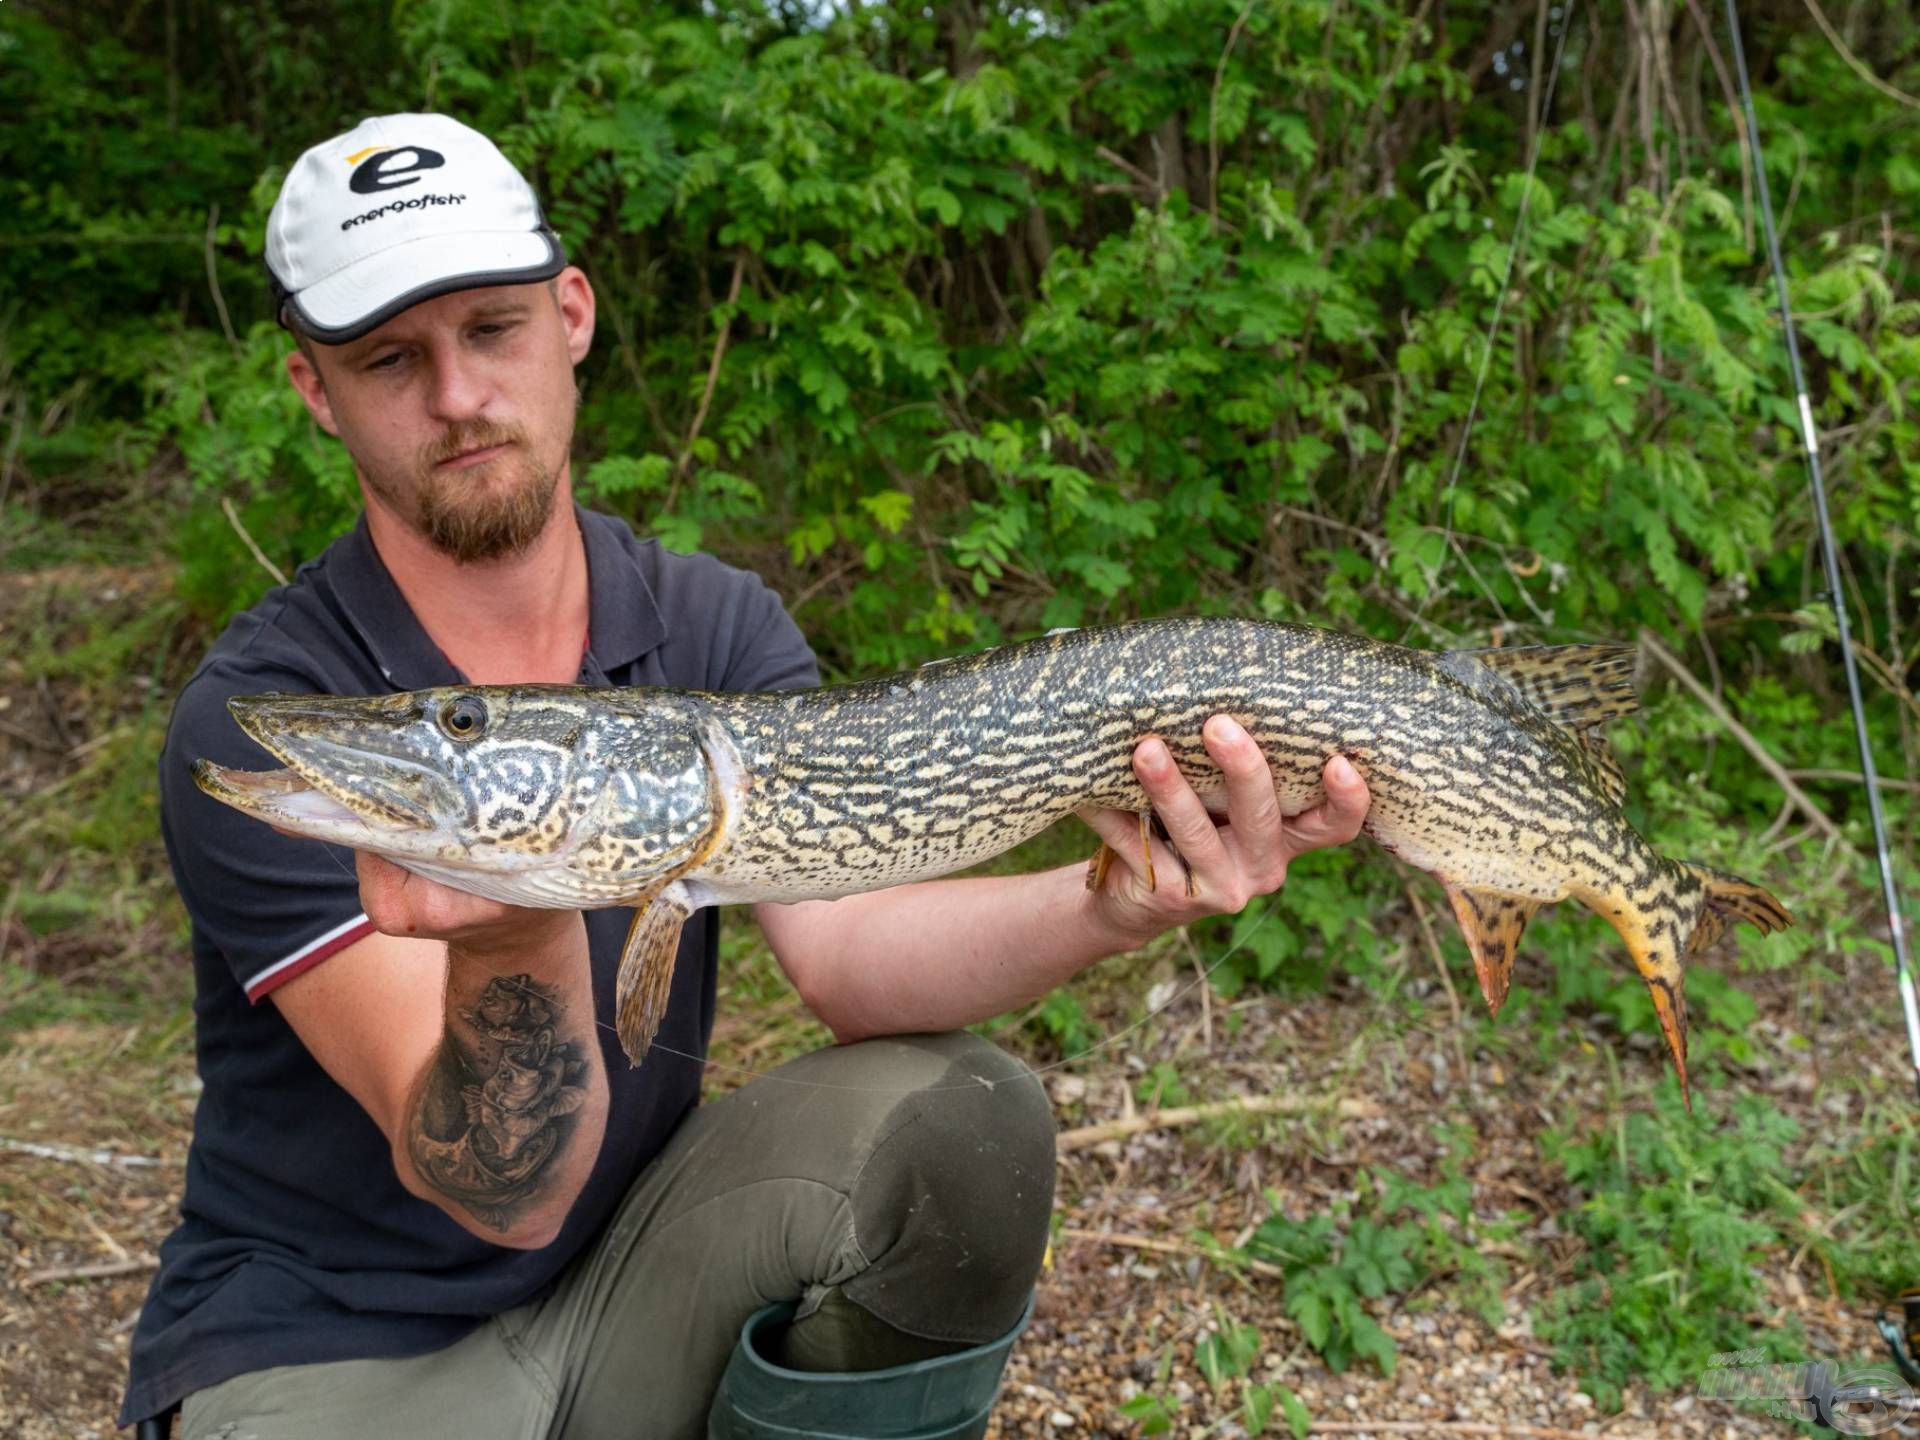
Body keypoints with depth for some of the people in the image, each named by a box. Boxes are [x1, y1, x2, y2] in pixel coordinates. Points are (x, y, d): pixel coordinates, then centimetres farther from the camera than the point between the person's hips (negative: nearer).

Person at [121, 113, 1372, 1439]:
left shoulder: (719, 629, -4)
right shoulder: (261, 718, -18)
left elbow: (845, 951, -19)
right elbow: (502, 1190, -23)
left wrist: (1109, 908, -36)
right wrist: (514, 945, -43)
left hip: (627, 1278, 4)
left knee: (957, 1116, -21)